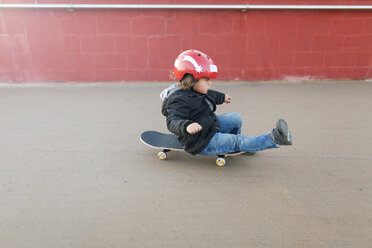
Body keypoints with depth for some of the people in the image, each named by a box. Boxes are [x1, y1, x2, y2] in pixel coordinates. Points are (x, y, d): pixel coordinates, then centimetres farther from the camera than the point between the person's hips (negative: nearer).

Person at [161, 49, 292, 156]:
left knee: (235, 118, 14)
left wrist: (222, 97, 42)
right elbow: (173, 121, -39)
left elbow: (209, 95, 26)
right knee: (238, 142, -16)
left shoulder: (192, 91, 4)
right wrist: (187, 126, -60)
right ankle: (273, 140, -15)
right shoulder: (179, 100, -28)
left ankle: (234, 148, 30)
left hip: (210, 125, 10)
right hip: (201, 143, -10)